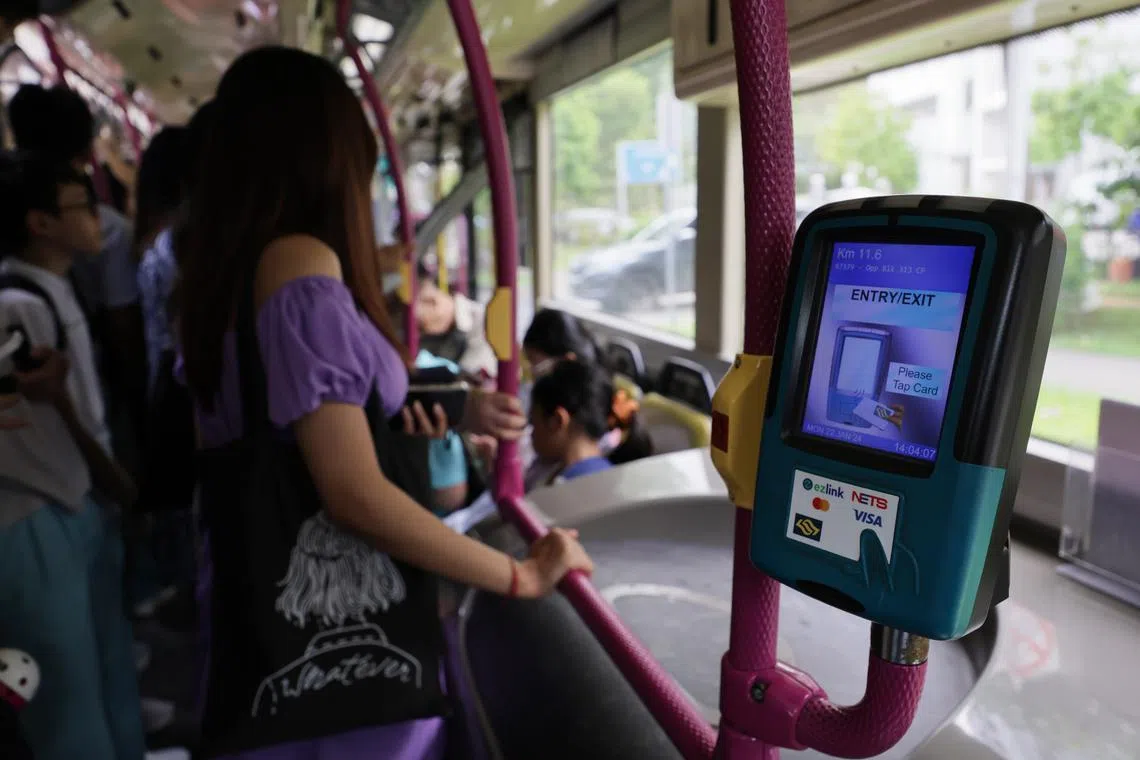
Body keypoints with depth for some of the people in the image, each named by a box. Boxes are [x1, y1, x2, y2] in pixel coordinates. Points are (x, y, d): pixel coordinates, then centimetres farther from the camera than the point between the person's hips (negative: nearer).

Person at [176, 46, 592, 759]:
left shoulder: (230, 266, 11)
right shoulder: (300, 263, -18)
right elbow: (356, 493, -22)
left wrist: (453, 417, 17)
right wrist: (520, 574, -13)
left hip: (273, 611, 9)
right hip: (338, 635, -9)